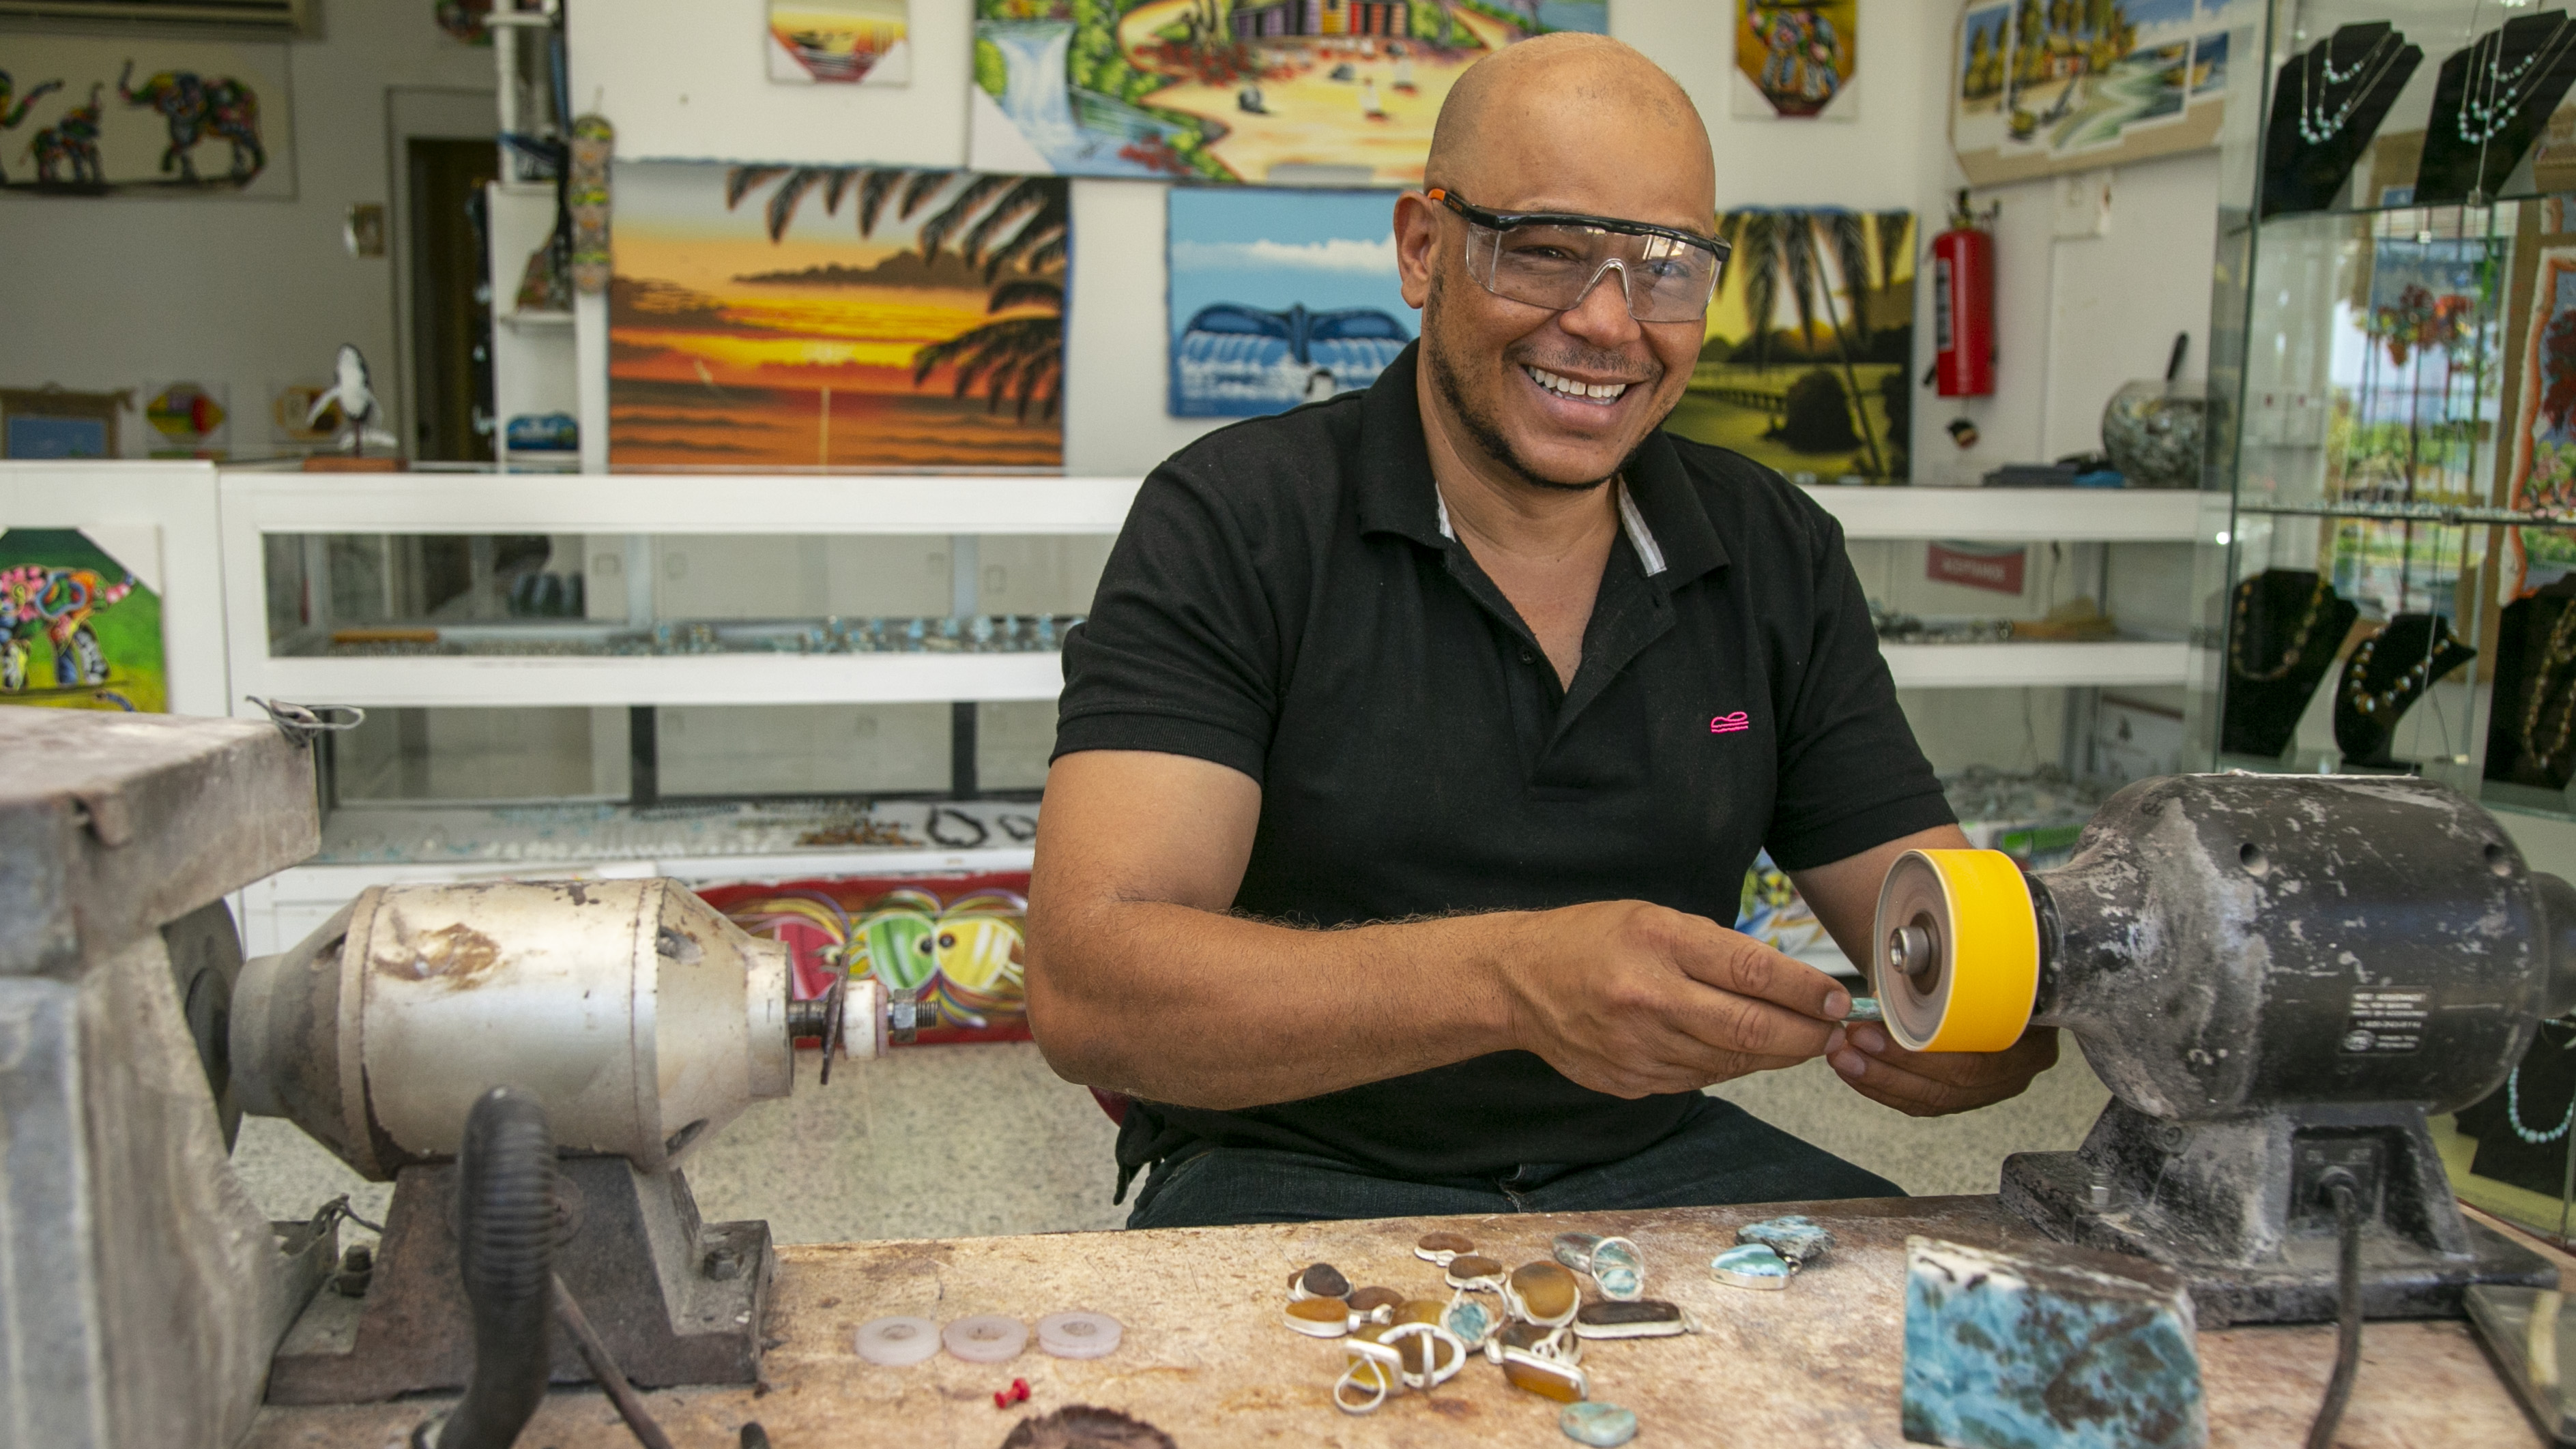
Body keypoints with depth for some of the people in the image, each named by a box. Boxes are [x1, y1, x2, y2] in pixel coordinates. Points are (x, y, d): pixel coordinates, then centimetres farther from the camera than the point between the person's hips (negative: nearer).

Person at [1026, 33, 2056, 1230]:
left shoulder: (1778, 559, 5)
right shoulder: (1231, 526, -11)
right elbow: (1084, 990, -22)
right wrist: (1504, 978, -36)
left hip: (1657, 1161, 5)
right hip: (1299, 1169, -4)